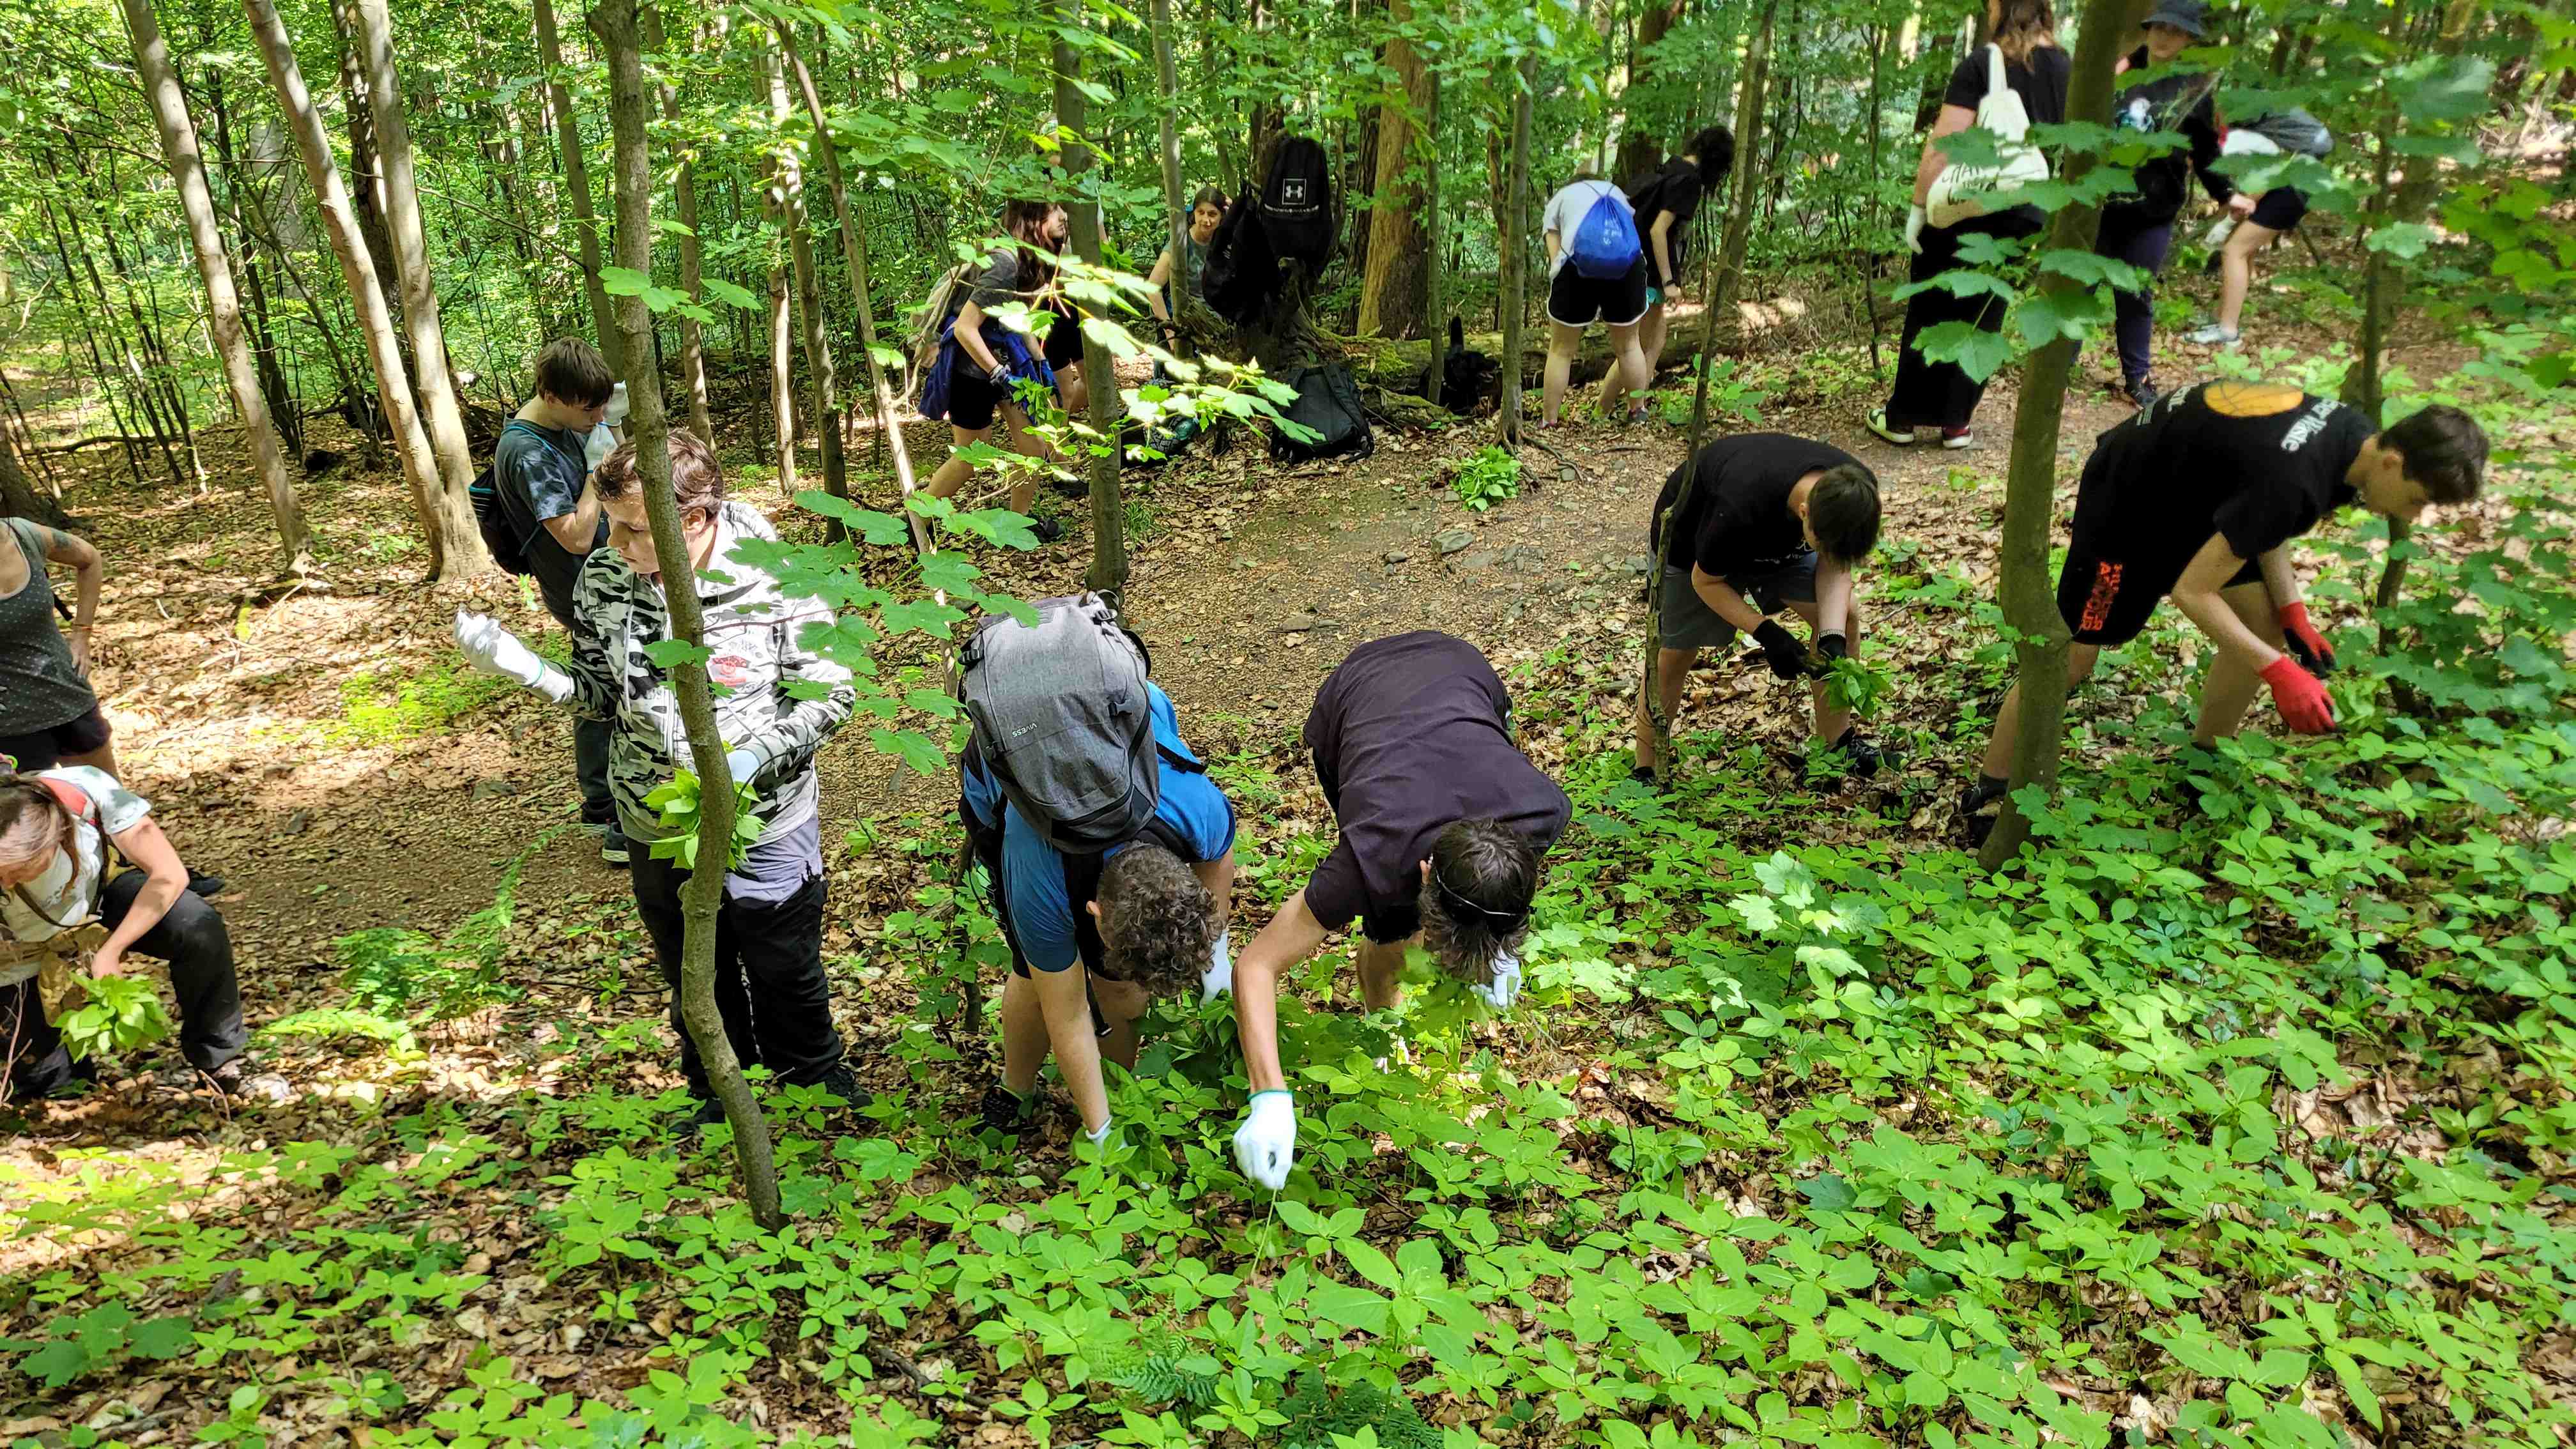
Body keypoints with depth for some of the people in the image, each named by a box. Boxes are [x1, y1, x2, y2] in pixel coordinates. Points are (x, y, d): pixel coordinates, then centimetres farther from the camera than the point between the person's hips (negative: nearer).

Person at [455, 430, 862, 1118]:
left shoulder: (778, 583, -22)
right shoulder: (603, 578, -11)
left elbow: (830, 695, -14)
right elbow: (601, 694, 1)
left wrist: (751, 758, -29)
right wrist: (522, 666, -17)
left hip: (767, 829, -3)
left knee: (788, 979, 18)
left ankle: (814, 1090, 47)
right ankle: (719, 1101, 51)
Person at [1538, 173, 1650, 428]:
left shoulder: (1557, 201, 26)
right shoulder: (1616, 192, 35)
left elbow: (1556, 256, 11)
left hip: (1578, 262, -2)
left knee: (1561, 350, 10)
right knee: (1628, 344, 20)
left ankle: (1548, 422, 13)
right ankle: (1639, 411, 30)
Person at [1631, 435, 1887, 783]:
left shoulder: (1855, 491, -29)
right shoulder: (1739, 509, -45)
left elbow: (1835, 562, -13)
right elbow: (1705, 581, -26)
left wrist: (1832, 636, -28)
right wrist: (1767, 633, -34)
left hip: (1778, 537, 5)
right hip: (1693, 538, -5)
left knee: (1846, 615, -4)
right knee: (1676, 652, -6)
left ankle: (1838, 742, 10)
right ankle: (1646, 772, 11)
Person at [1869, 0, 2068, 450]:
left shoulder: (1982, 64, -11)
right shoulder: (2066, 72, 6)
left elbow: (1944, 143, -16)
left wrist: (1918, 206, -11)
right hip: (2023, 215, 4)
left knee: (1931, 314, 6)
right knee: (1983, 318, 11)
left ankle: (1903, 417, 13)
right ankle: (1955, 422, 13)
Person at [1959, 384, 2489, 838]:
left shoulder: (2354, 436, -9)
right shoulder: (2293, 482, -38)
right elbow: (2192, 592, -32)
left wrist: (2293, 614, -7)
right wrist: (2279, 672, -31)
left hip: (2195, 489, 9)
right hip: (2126, 494, -9)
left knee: (2265, 624, 5)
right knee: (2073, 656, -6)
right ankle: (1988, 796, 6)